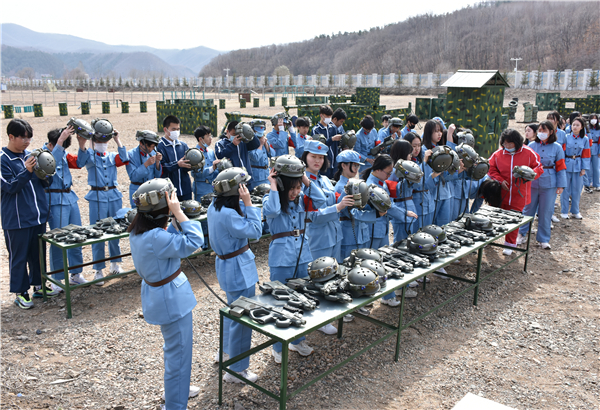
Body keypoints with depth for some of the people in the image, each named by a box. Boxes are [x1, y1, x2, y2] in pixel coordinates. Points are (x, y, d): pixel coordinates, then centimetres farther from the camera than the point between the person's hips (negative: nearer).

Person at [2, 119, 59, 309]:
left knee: (39, 253, 15)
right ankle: (20, 293, 17)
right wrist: (27, 171, -26)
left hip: (38, 215, 6)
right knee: (19, 257, 5)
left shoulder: (31, 154, 8)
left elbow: (46, 183, 10)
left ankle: (38, 286, 29)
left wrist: (45, 173, -12)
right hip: (17, 220, -6)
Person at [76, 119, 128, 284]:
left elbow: (124, 159, -9)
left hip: (114, 196, 3)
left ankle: (115, 263, 26)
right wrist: (82, 144, -31)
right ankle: (99, 269, 7)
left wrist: (117, 140, -6)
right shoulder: (89, 155, 5)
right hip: (97, 197, -3)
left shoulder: (112, 156, 12)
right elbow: (80, 163, -17)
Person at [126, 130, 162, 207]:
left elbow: (158, 176, 2)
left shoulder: (153, 153, 2)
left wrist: (157, 162, -14)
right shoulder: (131, 154, -11)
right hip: (137, 191, -4)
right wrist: (146, 164, -27)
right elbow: (133, 177, -19)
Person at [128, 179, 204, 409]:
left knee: (174, 348, 29)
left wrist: (173, 218, -7)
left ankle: (176, 388, 50)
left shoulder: (137, 232, -2)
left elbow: (171, 239, 8)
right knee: (178, 353, 6)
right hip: (171, 298, -10)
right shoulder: (156, 238, -31)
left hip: (158, 292, 10)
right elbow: (193, 241, -28)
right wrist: (178, 212, -27)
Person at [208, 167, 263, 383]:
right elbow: (255, 231, -22)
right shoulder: (228, 215, -29)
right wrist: (248, 203, -21)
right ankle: (236, 370, 14)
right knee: (243, 319, 2)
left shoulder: (215, 207, 1)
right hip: (238, 270, -10)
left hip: (226, 264, 11)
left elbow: (239, 226, 8)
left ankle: (226, 352, 45)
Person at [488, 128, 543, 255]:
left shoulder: (528, 153, -5)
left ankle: (510, 244, 23)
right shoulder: (498, 154, -2)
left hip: (518, 194, -1)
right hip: (501, 193, 1)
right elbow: (491, 169, 6)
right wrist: (500, 180, -9)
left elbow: (539, 167, 1)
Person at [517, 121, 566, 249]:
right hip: (531, 183, 1)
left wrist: (561, 185, -3)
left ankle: (543, 239, 18)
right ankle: (521, 234, 23)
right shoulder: (531, 146, 3)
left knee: (546, 212, 6)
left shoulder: (557, 147, 1)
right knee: (528, 209, 8)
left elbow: (561, 167, 2)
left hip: (549, 185, 0)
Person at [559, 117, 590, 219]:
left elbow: (586, 155, 5)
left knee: (577, 189, 7)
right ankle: (564, 211, 13)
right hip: (567, 165, -2)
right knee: (565, 189, 2)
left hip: (578, 166, 2)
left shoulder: (585, 139, 2)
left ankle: (575, 211, 20)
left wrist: (584, 168, 0)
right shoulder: (566, 137, -4)